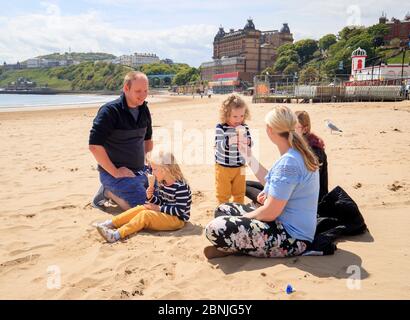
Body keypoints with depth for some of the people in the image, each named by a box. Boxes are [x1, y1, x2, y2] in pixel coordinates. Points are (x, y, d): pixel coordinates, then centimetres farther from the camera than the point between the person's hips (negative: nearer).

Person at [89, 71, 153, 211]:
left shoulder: (144, 110, 6)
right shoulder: (110, 111, -17)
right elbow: (94, 146, -22)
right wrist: (115, 172, -20)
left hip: (139, 171, 8)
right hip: (114, 172, -8)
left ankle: (116, 192, 17)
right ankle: (108, 192, 3)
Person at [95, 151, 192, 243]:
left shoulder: (180, 186, -22)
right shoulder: (162, 183, 6)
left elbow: (180, 210, -24)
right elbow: (160, 202, 13)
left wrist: (159, 208, -19)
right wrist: (151, 197, -8)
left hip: (177, 219, -8)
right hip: (165, 213, 8)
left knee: (145, 214, -22)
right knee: (140, 208, -7)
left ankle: (117, 234, -28)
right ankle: (110, 223, -7)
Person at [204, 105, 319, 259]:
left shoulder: (288, 162, -24)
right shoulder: (297, 154, 7)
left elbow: (270, 212, -22)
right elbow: (273, 182, 21)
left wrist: (243, 217, -4)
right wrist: (249, 157, 22)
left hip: (291, 238, -10)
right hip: (286, 224, 10)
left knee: (214, 229, -24)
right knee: (223, 209, 14)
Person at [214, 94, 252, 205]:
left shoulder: (244, 127, -3)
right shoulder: (220, 127, -15)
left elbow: (250, 144, 2)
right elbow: (220, 146, -24)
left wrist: (246, 141, -22)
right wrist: (232, 140, -40)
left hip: (239, 167, 4)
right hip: (223, 167, -4)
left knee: (239, 193, 17)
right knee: (223, 194, 10)